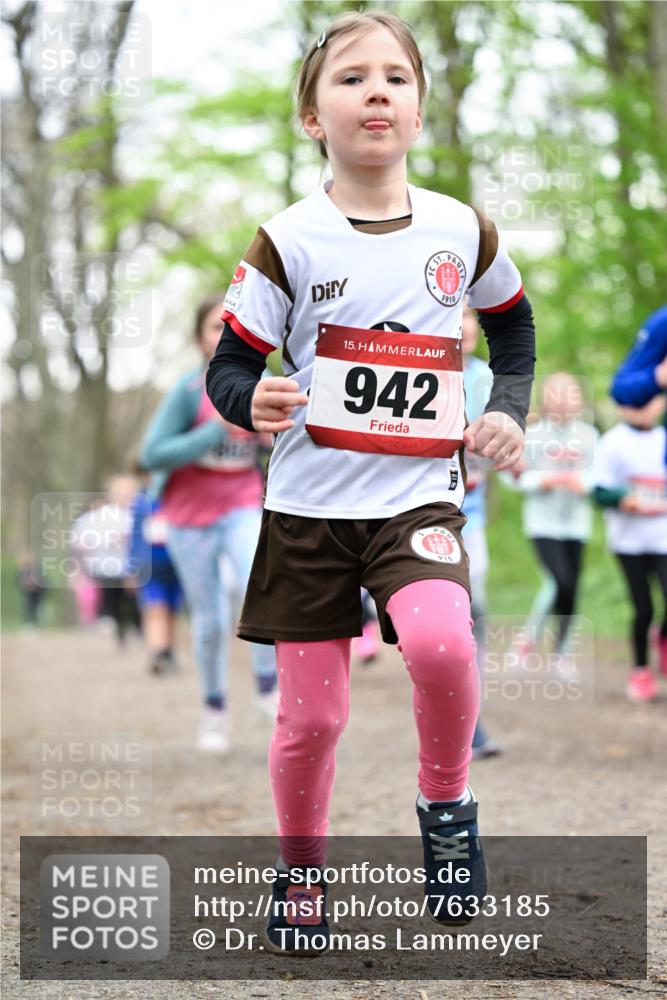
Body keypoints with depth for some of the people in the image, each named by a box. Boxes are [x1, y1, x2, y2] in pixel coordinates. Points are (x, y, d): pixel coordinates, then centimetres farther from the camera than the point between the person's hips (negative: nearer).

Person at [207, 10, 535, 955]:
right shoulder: (288, 242, -5)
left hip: (418, 496, 0)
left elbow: (513, 318, 22)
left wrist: (509, 410, 9)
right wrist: (253, 402, -23)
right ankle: (300, 868, 28)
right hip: (310, 502, 0)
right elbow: (227, 367, -2)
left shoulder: (462, 231, 2)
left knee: (439, 640, -29)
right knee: (311, 715, 3)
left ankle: (446, 802, -2)